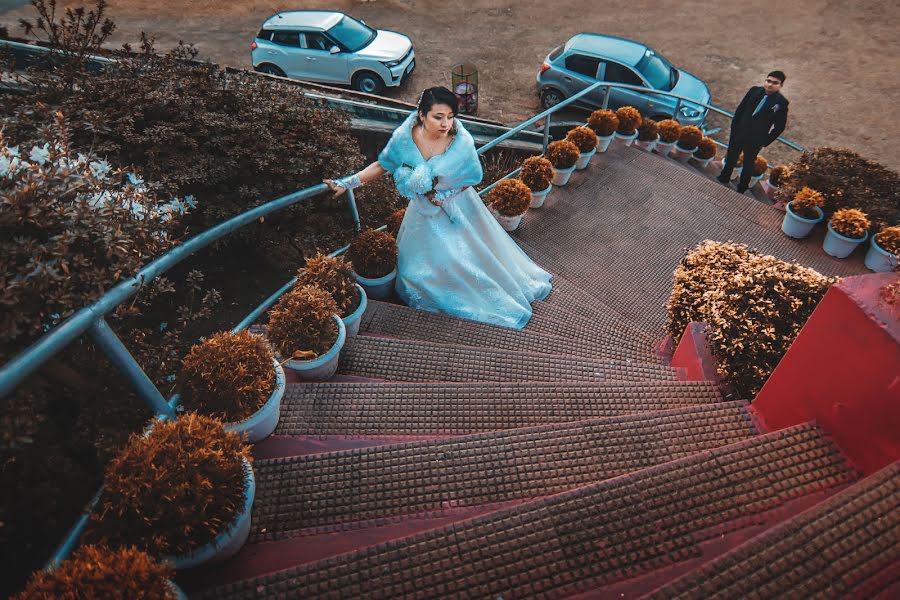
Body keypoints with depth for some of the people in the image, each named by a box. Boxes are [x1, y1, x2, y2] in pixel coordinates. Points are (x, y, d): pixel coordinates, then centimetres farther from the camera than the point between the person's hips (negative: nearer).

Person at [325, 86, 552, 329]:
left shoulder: (462, 142, -26)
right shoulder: (403, 137, -22)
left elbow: (470, 179, -10)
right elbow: (382, 165, -7)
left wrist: (444, 194, -19)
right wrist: (345, 183, -10)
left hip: (457, 209, -2)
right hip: (425, 213, 2)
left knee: (470, 257, 13)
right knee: (424, 262, 19)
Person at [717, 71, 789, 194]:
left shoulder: (781, 103, -14)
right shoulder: (755, 90, -6)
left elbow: (780, 126, -8)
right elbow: (740, 109, 4)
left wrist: (765, 142, -9)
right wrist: (734, 127, 2)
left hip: (755, 140, -3)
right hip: (738, 133, 3)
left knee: (748, 164, 12)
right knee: (730, 158, 22)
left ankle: (741, 189, 28)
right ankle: (724, 178, 44)